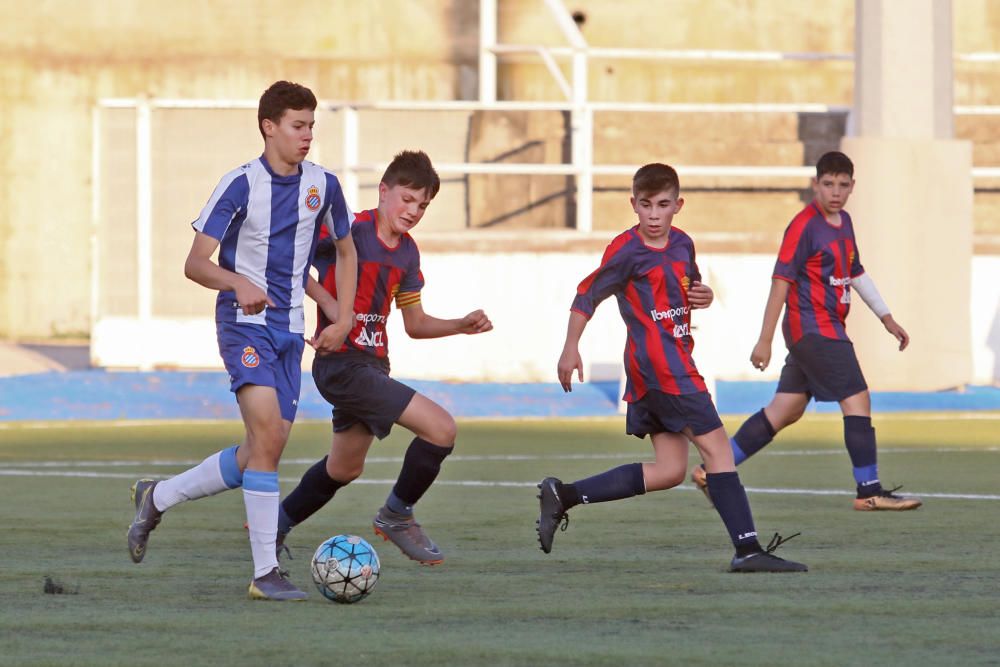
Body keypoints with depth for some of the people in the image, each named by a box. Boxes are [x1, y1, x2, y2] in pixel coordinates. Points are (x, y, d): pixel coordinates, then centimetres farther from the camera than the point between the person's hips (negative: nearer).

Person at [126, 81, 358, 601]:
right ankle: (265, 573, -19)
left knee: (259, 455, 5)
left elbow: (346, 251, 22)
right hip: (244, 323, -6)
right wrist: (238, 282, -31)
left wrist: (343, 321, 12)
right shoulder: (240, 185, -9)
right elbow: (195, 264, -11)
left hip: (289, 329, 6)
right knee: (267, 434, -21)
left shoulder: (323, 185, 6)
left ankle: (157, 498, 27)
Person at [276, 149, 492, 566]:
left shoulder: (407, 252, 10)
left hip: (373, 366, 9)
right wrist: (327, 301, -24)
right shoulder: (350, 232, -14)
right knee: (441, 428, -18)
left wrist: (462, 326, 1)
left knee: (344, 469, 25)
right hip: (342, 364, -9)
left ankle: (275, 526, 42)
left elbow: (415, 324, 18)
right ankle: (396, 515, 1)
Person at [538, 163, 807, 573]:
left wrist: (704, 295, 5)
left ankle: (563, 496, 9)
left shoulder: (682, 244, 13)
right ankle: (748, 550, -13)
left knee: (669, 470, 8)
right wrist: (571, 349, -9)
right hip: (658, 359, -9)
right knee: (717, 447, -11)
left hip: (675, 360, 9)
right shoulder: (626, 250, -9)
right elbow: (588, 295, -5)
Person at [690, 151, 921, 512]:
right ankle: (869, 492, -5)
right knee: (857, 400, -10)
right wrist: (765, 340, -17)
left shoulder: (844, 222, 14)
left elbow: (856, 274, 27)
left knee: (785, 411, 10)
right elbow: (781, 280, -15)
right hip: (813, 329, -9)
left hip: (829, 330, 9)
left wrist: (886, 318, 28)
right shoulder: (805, 225, -13)